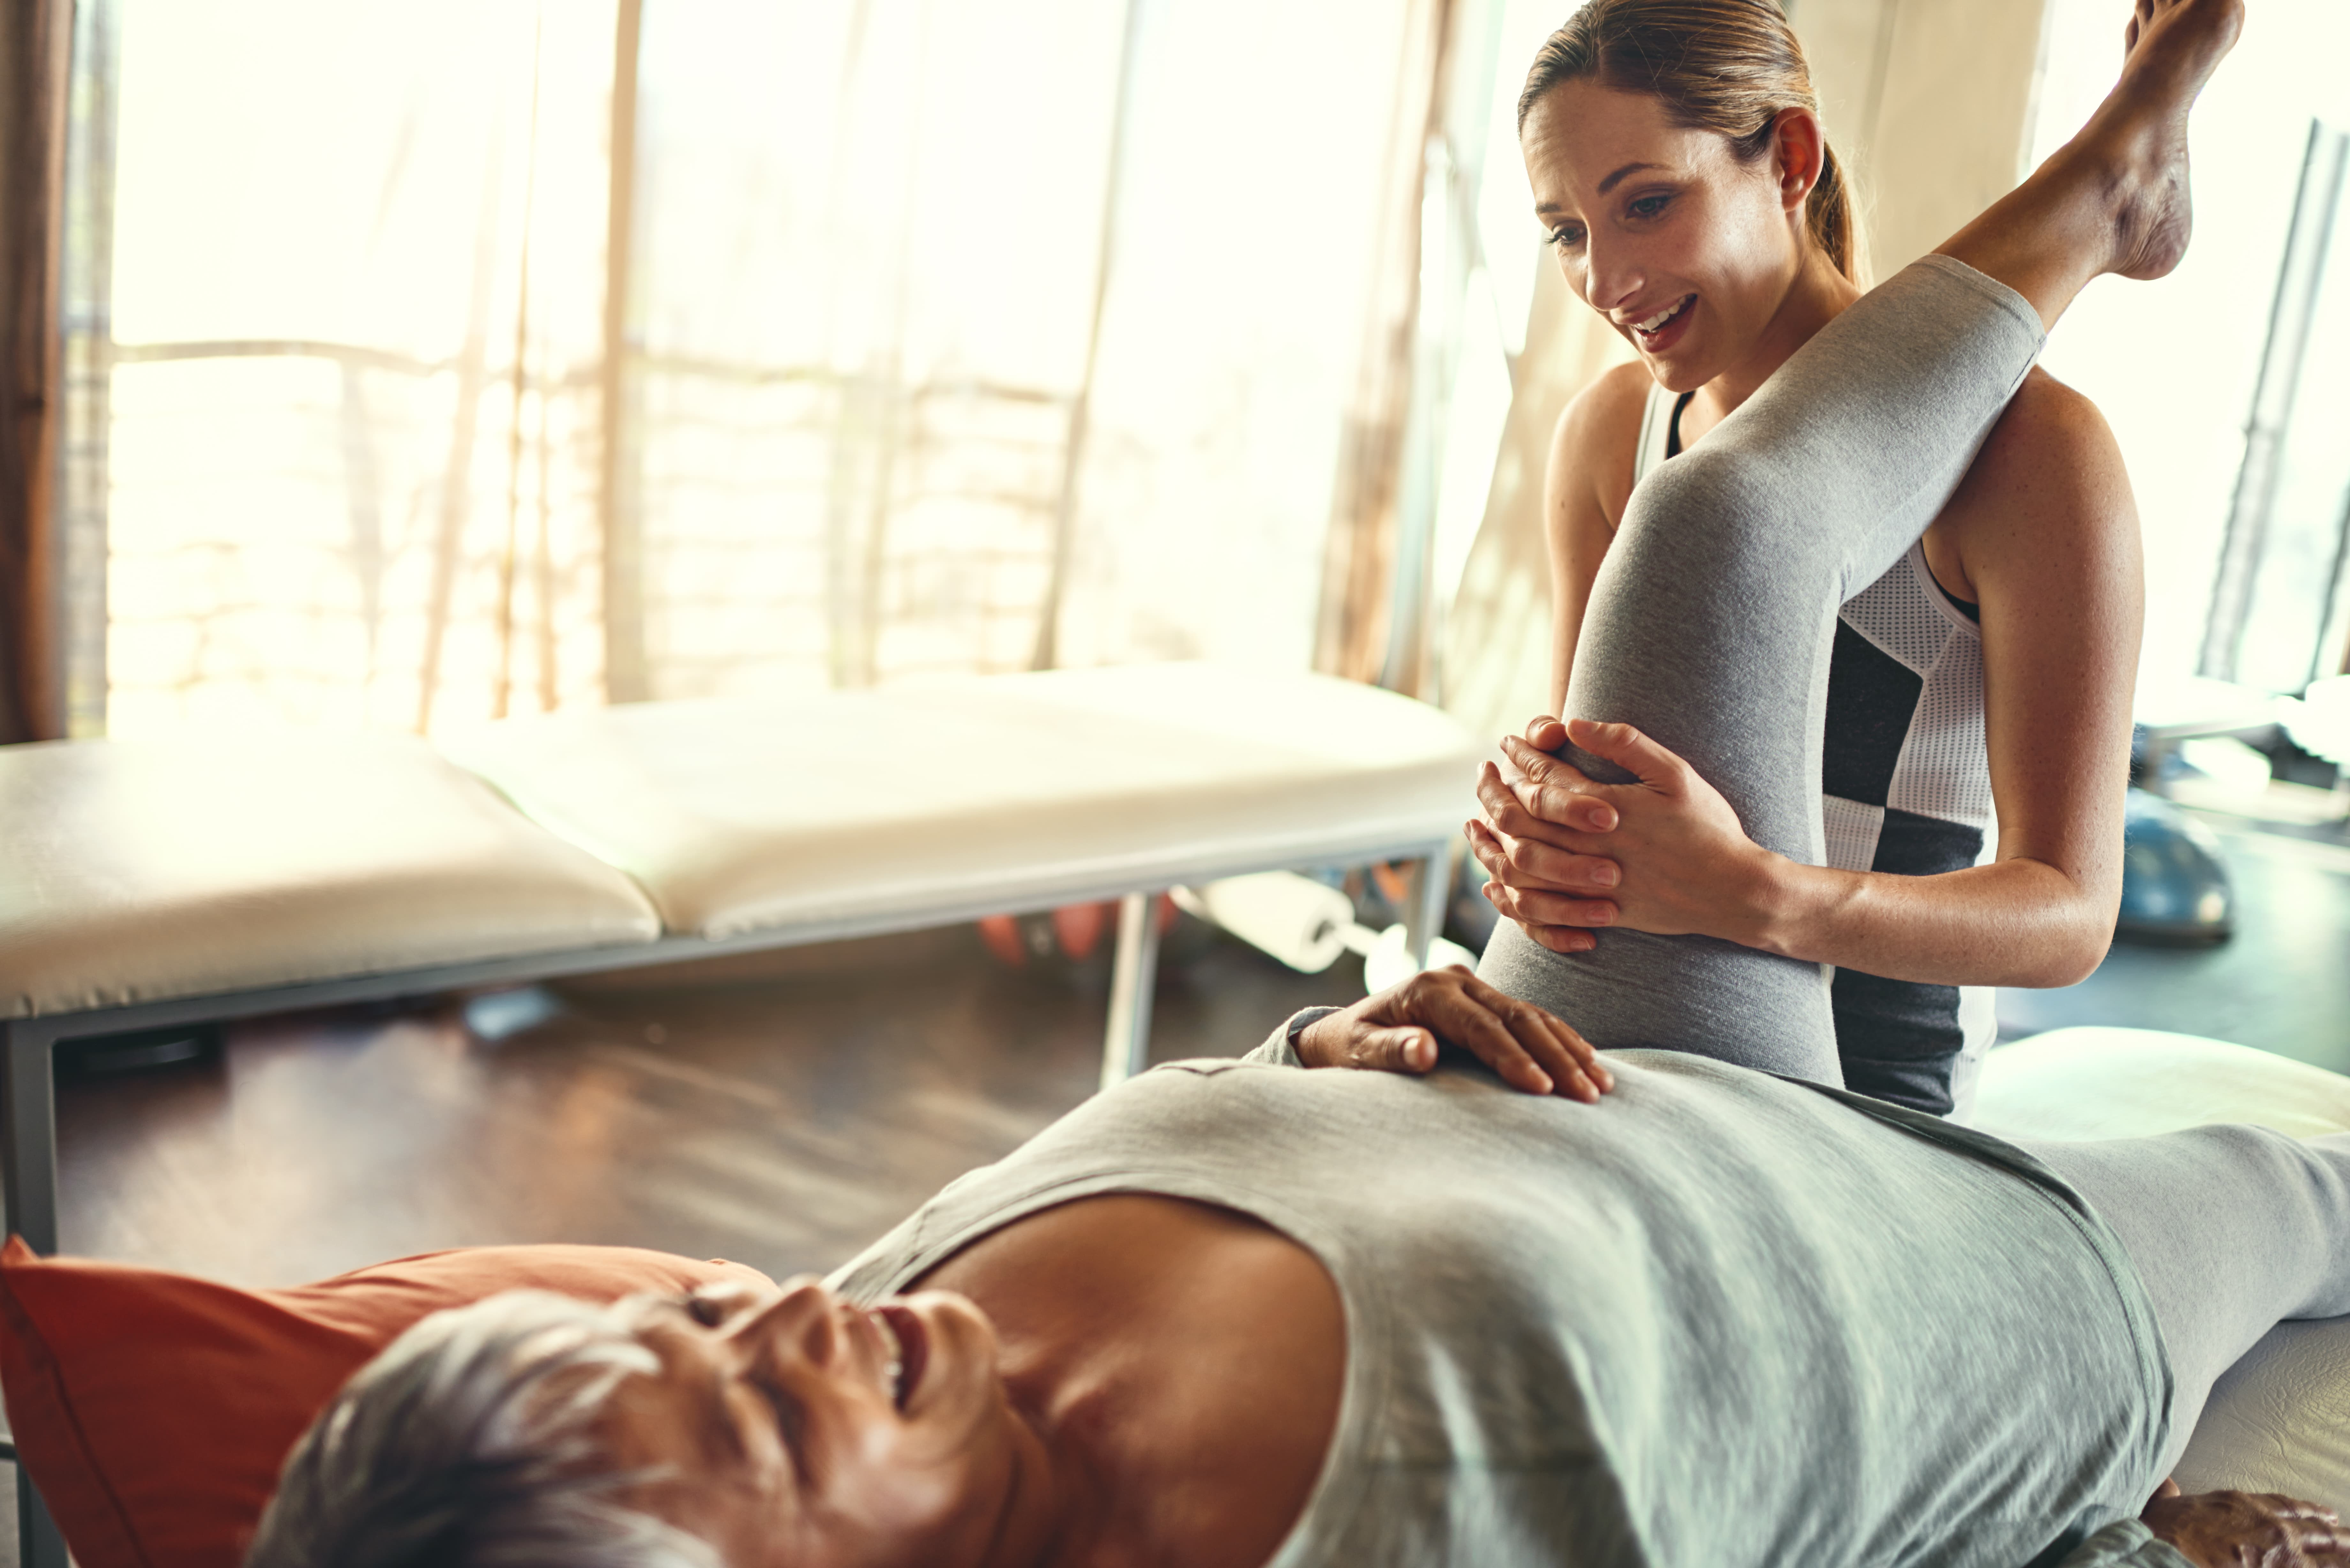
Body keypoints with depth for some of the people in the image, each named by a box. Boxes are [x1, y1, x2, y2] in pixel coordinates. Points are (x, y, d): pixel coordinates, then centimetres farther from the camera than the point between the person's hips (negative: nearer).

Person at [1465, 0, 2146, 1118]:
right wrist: (1523, 825, -19)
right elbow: (1582, 765, 6)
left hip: (1870, 1069, -4)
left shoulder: (2026, 446, -16)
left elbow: (2070, 911, -17)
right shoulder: (1611, 431, 2)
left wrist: (1756, 895, -34)